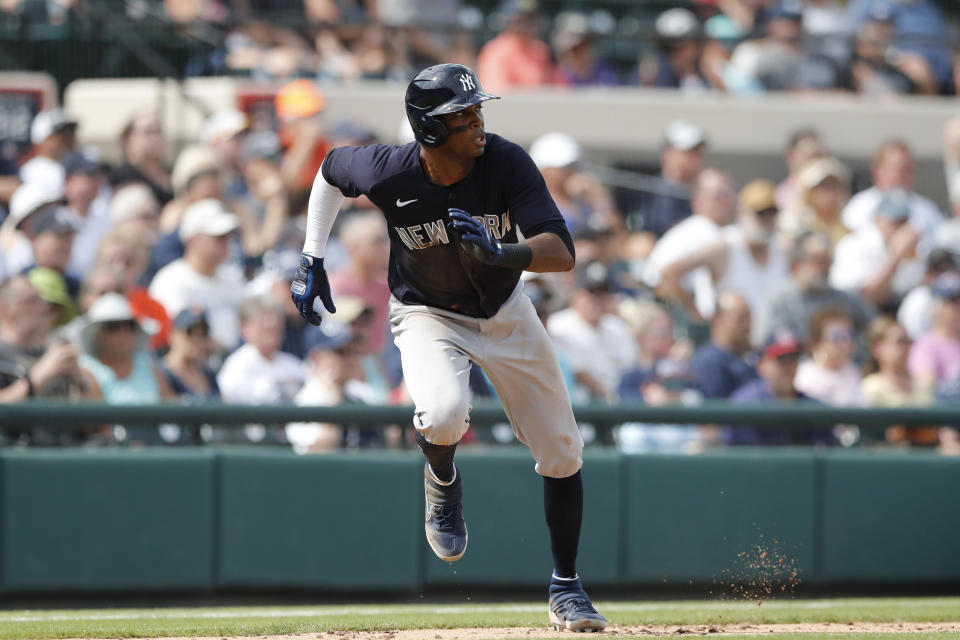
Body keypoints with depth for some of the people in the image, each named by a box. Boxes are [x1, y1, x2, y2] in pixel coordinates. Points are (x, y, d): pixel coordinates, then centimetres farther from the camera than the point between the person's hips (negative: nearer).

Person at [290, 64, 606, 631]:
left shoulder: (507, 163, -26)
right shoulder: (387, 173, -26)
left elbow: (562, 254, -32)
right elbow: (332, 169, -1)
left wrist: (500, 253, -50)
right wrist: (312, 261, 0)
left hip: (505, 310, 2)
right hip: (428, 315, -2)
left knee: (561, 451, 6)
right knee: (445, 411, -34)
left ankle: (566, 585, 27)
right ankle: (442, 480, 4)